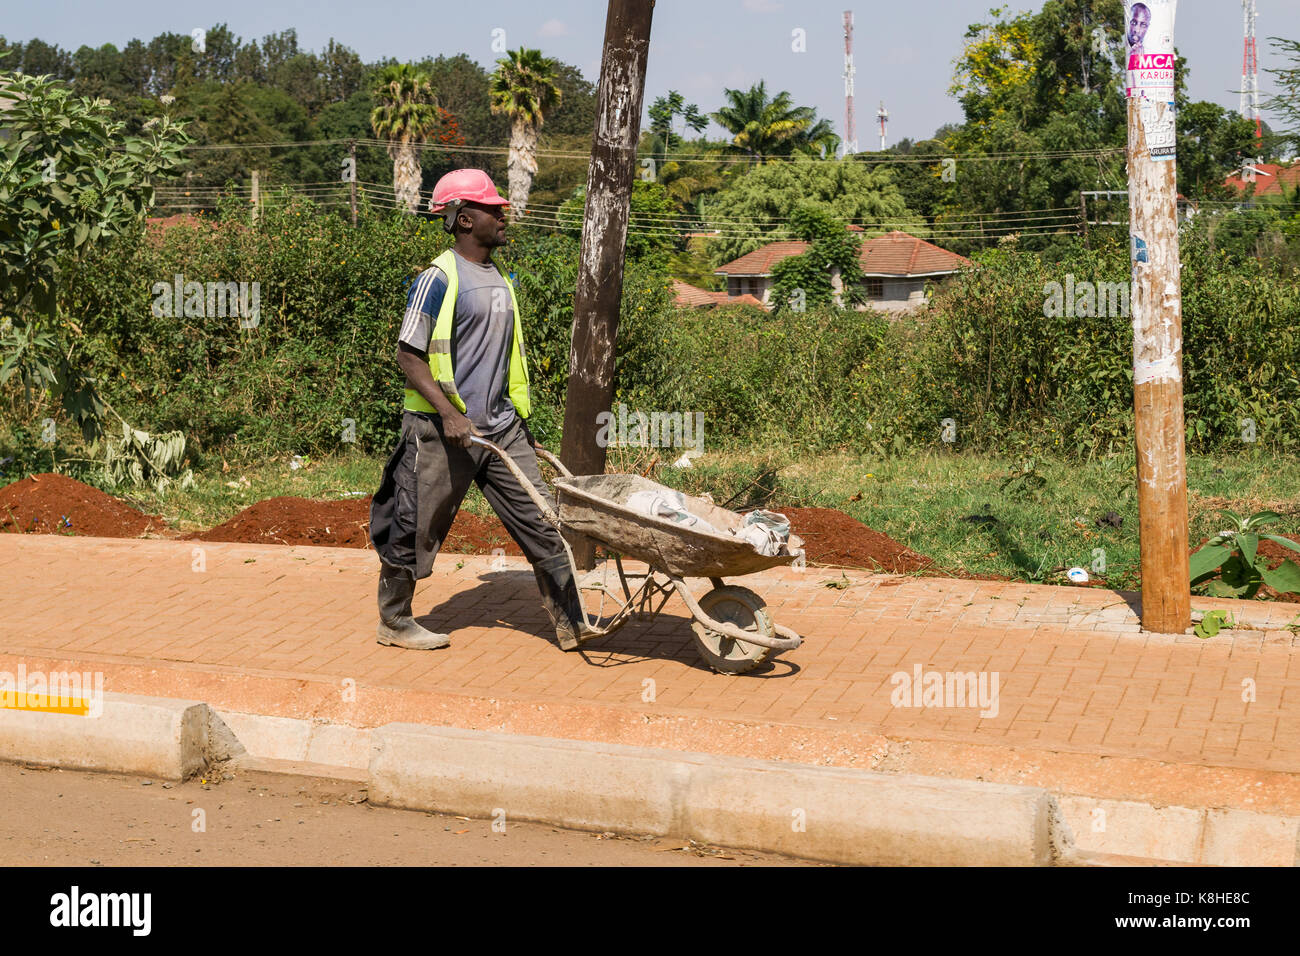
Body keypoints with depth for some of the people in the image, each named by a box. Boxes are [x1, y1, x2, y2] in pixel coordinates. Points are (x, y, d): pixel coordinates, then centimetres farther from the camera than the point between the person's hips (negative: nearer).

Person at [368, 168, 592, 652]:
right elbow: (409, 354, -14)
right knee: (416, 532, 5)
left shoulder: (499, 280, 14)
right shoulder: (439, 278, -11)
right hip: (443, 432, -7)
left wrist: (523, 426, 20)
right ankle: (394, 622, 23)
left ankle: (571, 623, 9)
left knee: (540, 524, 3)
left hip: (501, 430, 7)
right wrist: (449, 413, -23)